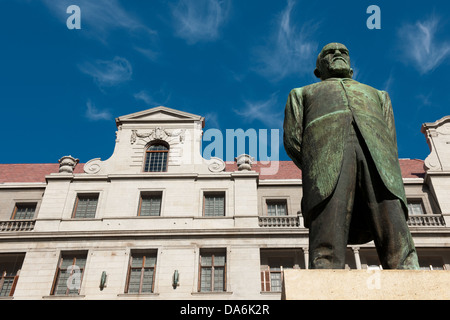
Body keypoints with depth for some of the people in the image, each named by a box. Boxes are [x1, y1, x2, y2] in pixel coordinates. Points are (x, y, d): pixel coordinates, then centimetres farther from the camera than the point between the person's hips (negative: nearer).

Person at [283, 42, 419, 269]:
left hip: (377, 153, 2)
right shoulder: (302, 94, 38)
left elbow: (390, 143, 24)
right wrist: (316, 174, 5)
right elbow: (292, 139, 18)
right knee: (327, 253, -20)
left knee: (400, 250, -19)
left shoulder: (377, 95, 43)